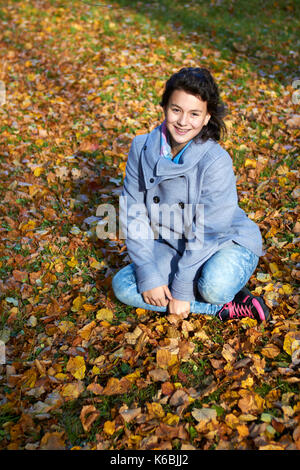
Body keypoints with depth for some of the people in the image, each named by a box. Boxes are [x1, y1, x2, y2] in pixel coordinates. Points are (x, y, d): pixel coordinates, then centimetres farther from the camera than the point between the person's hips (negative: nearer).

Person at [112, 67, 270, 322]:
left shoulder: (216, 161, -25)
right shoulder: (142, 149, -12)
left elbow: (207, 233, -23)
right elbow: (134, 216, -9)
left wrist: (181, 290, -20)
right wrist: (149, 276, -15)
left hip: (227, 243, -5)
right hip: (173, 246, 6)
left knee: (214, 286, -37)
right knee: (122, 285, -13)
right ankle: (224, 309, -11)